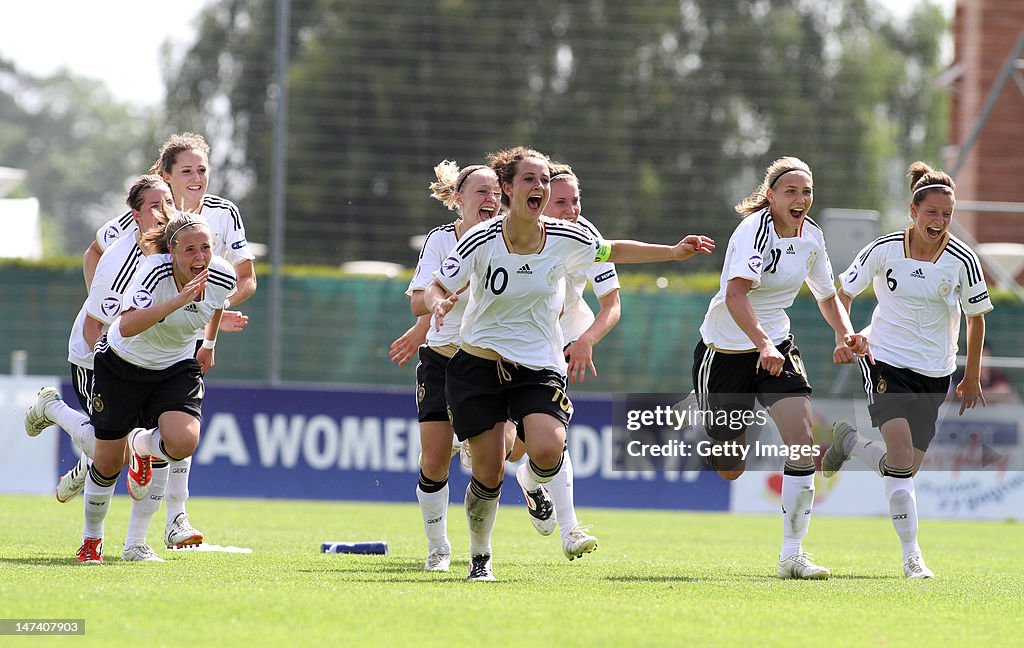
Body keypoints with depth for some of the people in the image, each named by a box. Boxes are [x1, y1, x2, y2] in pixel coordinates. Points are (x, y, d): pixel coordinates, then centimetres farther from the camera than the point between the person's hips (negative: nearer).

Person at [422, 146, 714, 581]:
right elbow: (435, 289, -6)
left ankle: (535, 485, 13)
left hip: (540, 367, 1)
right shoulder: (481, 241, -12)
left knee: (547, 451, -25)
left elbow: (614, 251, 15)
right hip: (478, 366, -1)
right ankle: (480, 557, 21)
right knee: (488, 474, -5)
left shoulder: (566, 239, -5)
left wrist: (673, 252, 12)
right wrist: (438, 304, -29)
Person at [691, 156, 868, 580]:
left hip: (776, 346, 5)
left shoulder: (811, 236, 0)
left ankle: (792, 553, -13)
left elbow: (827, 295, 18)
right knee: (729, 470, 2)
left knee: (803, 439, -18)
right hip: (726, 349, -5)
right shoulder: (755, 230, -22)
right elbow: (735, 294, -37)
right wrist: (762, 343, -52)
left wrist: (845, 333, -2)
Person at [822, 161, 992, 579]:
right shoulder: (884, 250, -10)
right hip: (885, 360, -2)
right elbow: (845, 292, 6)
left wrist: (972, 380, 10)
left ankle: (848, 442, 34)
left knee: (906, 468, 3)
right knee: (901, 455, -20)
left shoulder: (962, 260, -8)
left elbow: (976, 318, 5)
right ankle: (911, 555, -13)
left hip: (933, 373, 3)